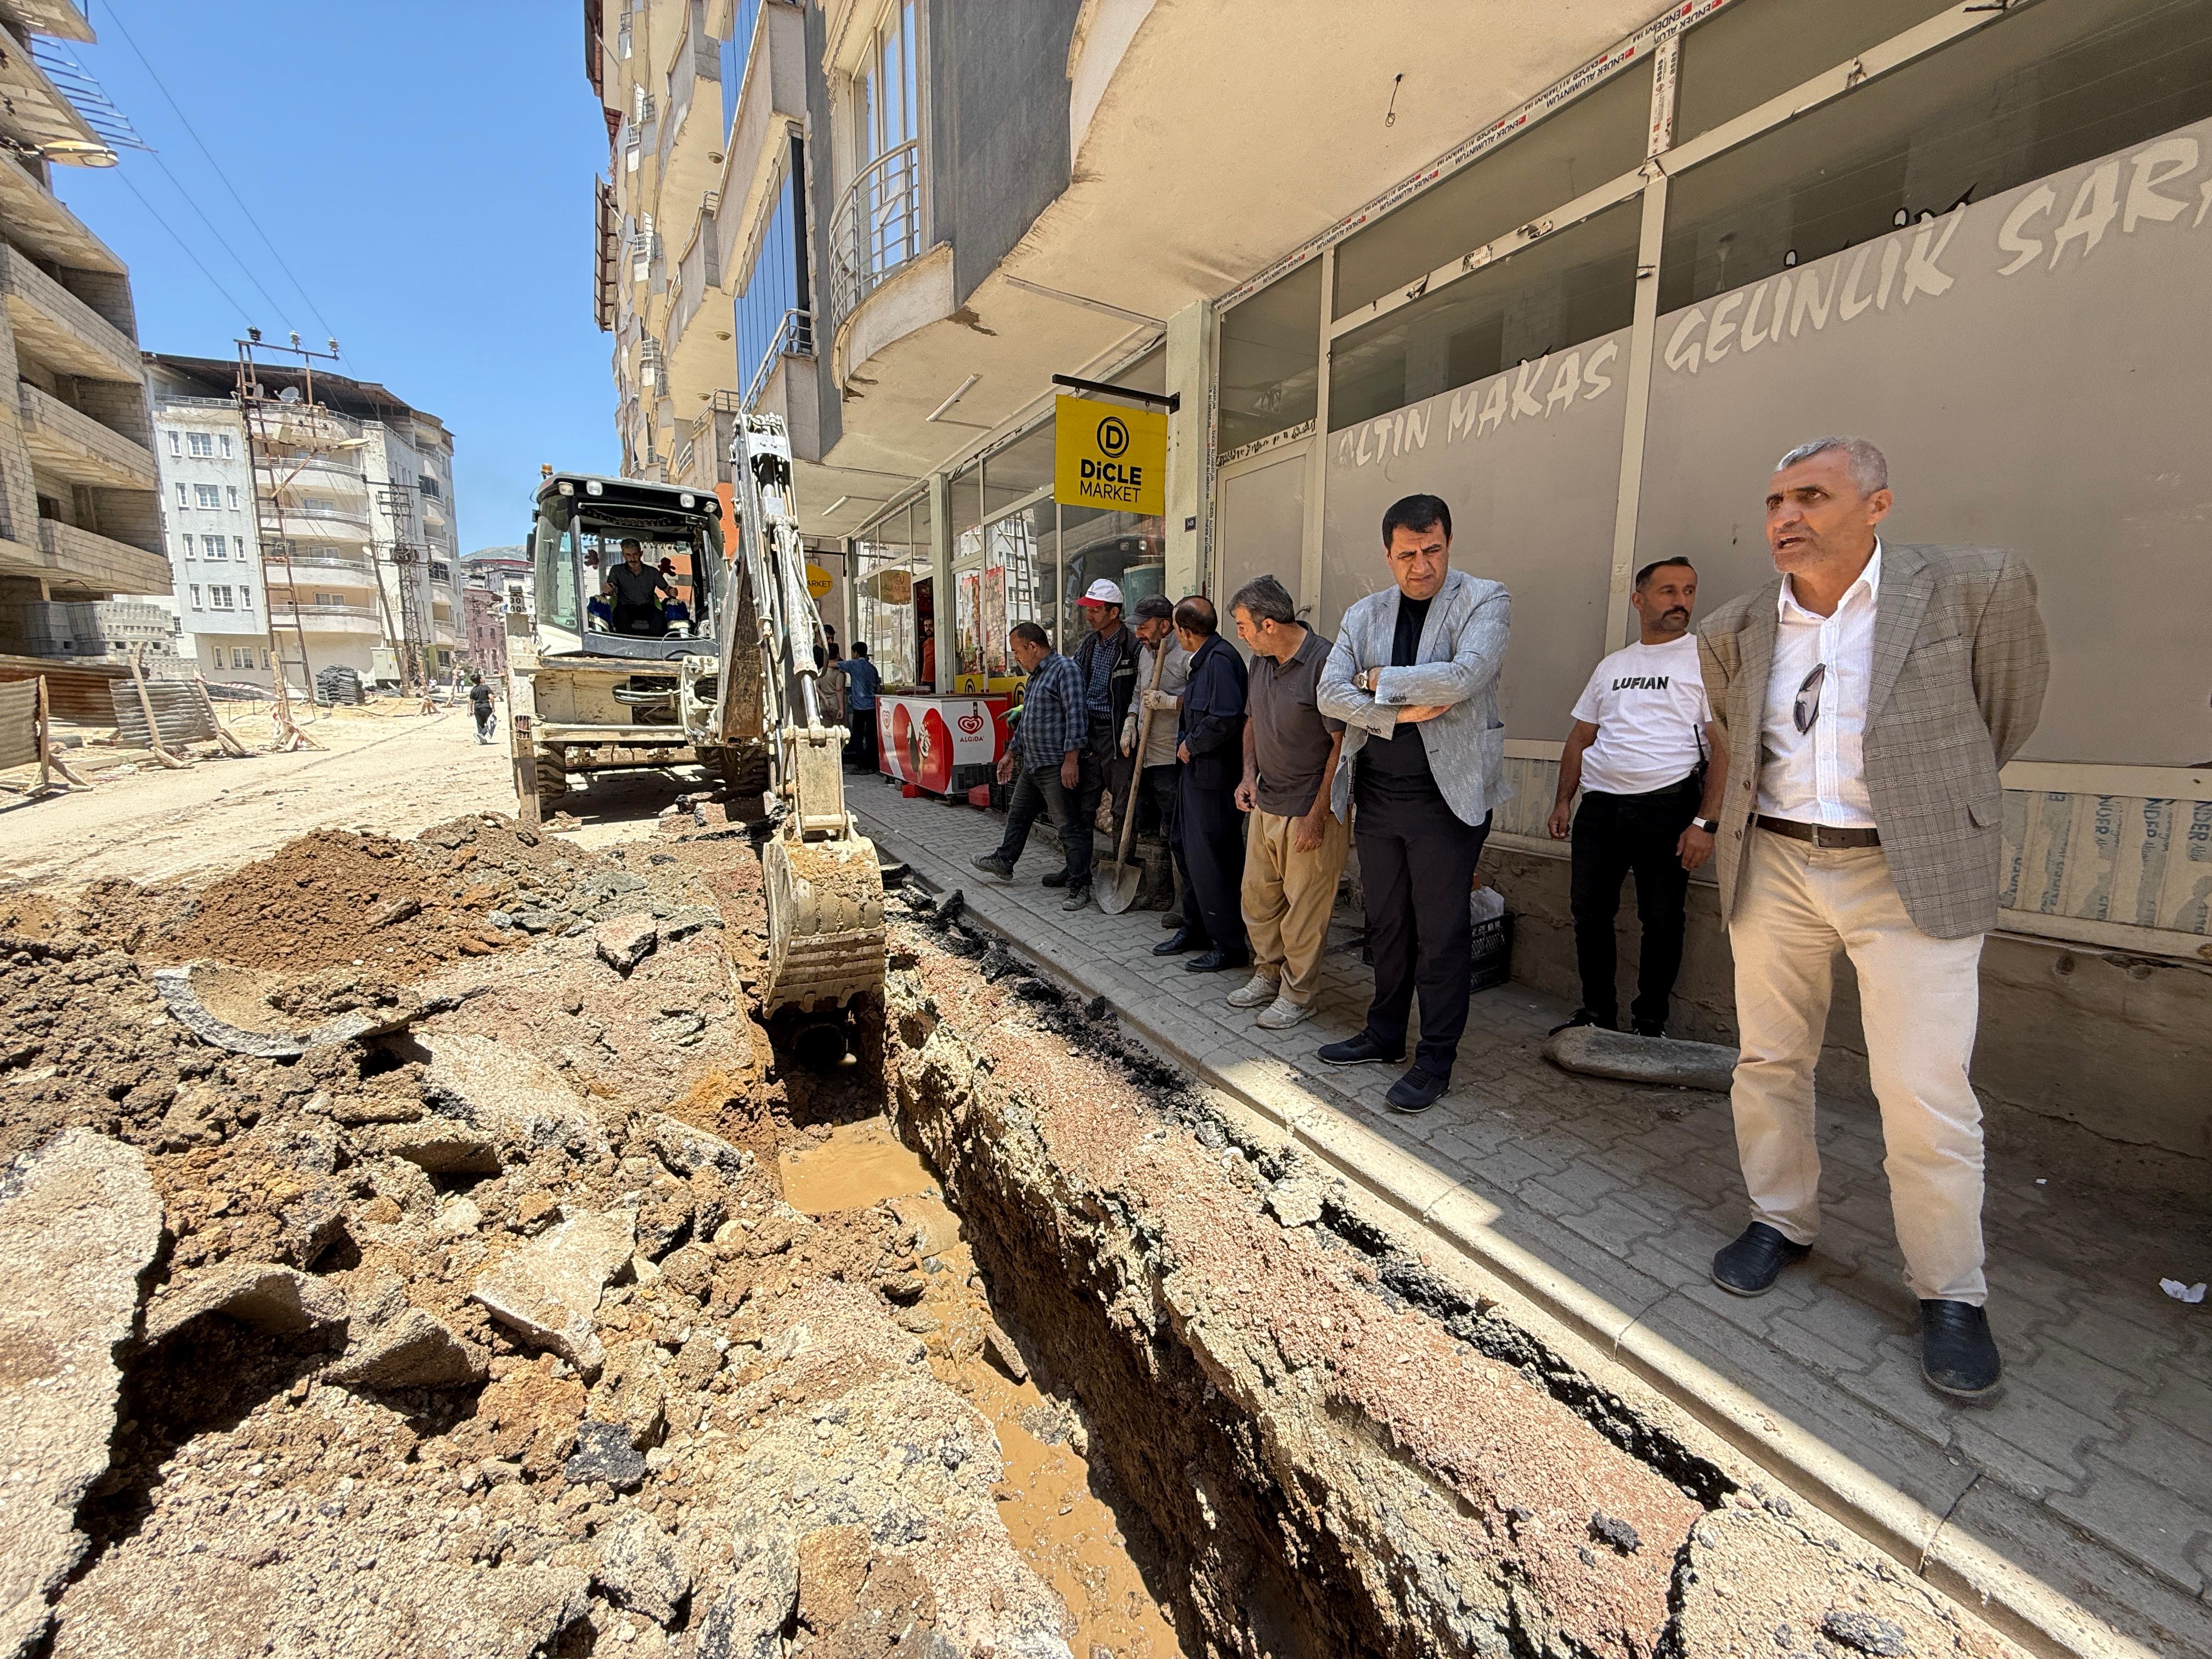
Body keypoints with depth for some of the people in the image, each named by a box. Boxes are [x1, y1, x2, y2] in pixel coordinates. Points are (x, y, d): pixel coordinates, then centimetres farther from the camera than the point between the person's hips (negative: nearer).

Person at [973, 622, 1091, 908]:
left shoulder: (1064, 669, -12)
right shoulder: (1036, 675, 19)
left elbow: (1075, 716, -21)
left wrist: (1070, 759, -25)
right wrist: (1012, 753, 29)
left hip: (1057, 767, -10)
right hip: (1031, 765, 10)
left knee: (1070, 825, -5)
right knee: (1018, 814, 22)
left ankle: (1080, 887, -1)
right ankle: (1004, 862, 39)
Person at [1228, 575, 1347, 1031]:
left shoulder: (1325, 662, -18)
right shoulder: (1261, 661, 8)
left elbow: (1343, 744, -19)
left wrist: (1317, 814, -19)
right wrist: (1249, 775, 5)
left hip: (1310, 811, -8)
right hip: (1265, 806, 8)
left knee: (1304, 908, 3)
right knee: (1257, 897, 17)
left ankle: (1297, 996, 20)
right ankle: (1268, 976, 35)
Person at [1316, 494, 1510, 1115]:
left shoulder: (1485, 601, -3)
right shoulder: (1364, 614, 10)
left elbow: (1463, 677, -20)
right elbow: (1330, 694, -1)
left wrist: (1379, 680, -8)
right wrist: (1401, 713, -15)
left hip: (1448, 795, -4)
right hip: (1377, 792, 5)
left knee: (1441, 933, 2)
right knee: (1386, 924, 15)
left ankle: (1436, 1060, 17)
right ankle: (1384, 1035, 32)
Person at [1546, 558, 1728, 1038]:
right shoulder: (1612, 666, 16)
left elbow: (1724, 748, -6)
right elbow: (1580, 737, 18)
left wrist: (1705, 823, -14)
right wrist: (1563, 801, 10)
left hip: (1668, 805, -4)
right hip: (1599, 805, 4)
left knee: (1662, 920, 3)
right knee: (1589, 913, 6)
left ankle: (1651, 1024, 19)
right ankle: (1598, 1013, 21)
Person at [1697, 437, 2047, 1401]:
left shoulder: (1976, 587, -6)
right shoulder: (1733, 632, 3)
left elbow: (2007, 708, 6)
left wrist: (1927, 794, 14)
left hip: (1911, 875, -3)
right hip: (1772, 866, 4)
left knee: (1926, 1096, -1)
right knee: (1768, 1064, 12)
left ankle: (1950, 1294, 21)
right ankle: (1780, 1222, 32)